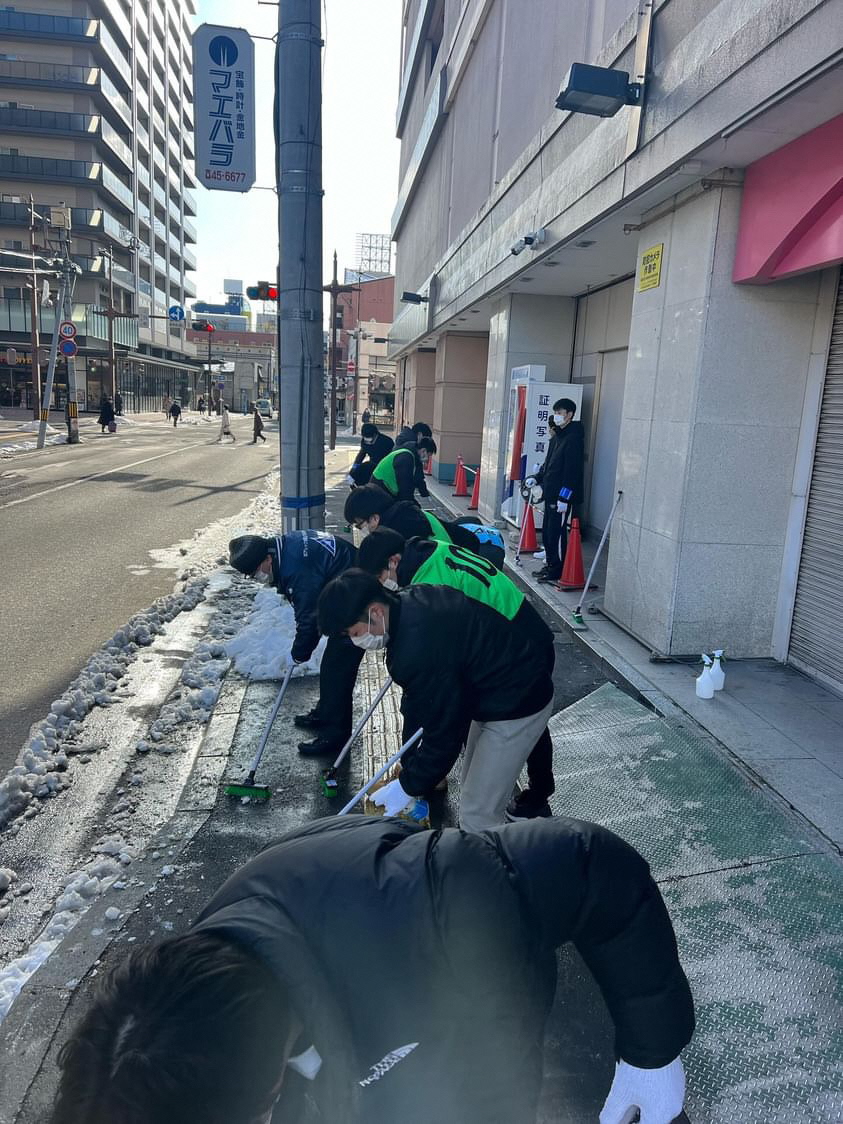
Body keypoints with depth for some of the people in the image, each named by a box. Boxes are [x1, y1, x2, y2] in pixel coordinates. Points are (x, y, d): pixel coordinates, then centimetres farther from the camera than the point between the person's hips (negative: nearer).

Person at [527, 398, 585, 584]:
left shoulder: (574, 438, -13)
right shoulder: (556, 437, 17)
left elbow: (572, 470, -19)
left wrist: (564, 497, -22)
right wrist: (537, 478, 10)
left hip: (563, 496, -9)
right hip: (550, 494, 9)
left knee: (557, 533, -4)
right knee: (547, 532, 15)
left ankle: (557, 571, 5)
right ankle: (549, 565, 26)